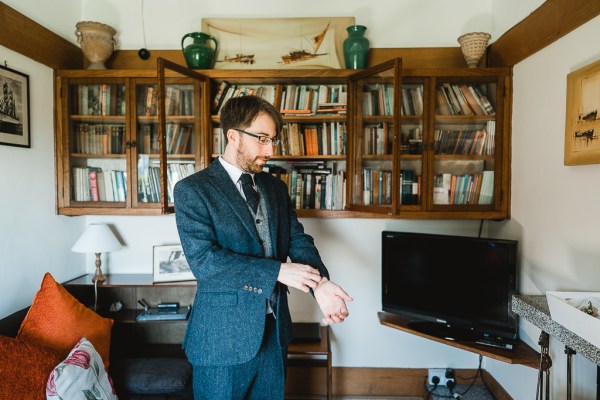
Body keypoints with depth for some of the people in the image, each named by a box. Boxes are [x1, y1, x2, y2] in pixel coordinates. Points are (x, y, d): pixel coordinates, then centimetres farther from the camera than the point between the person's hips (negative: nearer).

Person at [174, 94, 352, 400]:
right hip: (224, 337, -5)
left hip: (274, 331, 5)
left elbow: (298, 239, 0)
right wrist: (277, 271, -23)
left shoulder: (276, 187, 7)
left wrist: (320, 282, -19)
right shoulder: (192, 190, -11)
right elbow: (203, 259, -20)